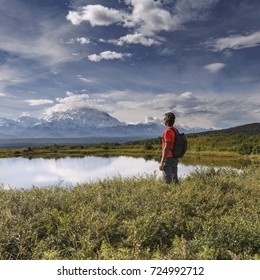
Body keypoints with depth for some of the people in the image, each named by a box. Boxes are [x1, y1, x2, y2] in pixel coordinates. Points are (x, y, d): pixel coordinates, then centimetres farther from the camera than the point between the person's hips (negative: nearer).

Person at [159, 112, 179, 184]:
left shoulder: (167, 131, -16)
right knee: (175, 180, 13)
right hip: (175, 159, 9)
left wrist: (162, 163, -21)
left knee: (167, 181, -5)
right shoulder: (175, 130, 13)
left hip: (168, 159, -9)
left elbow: (167, 148, -22)